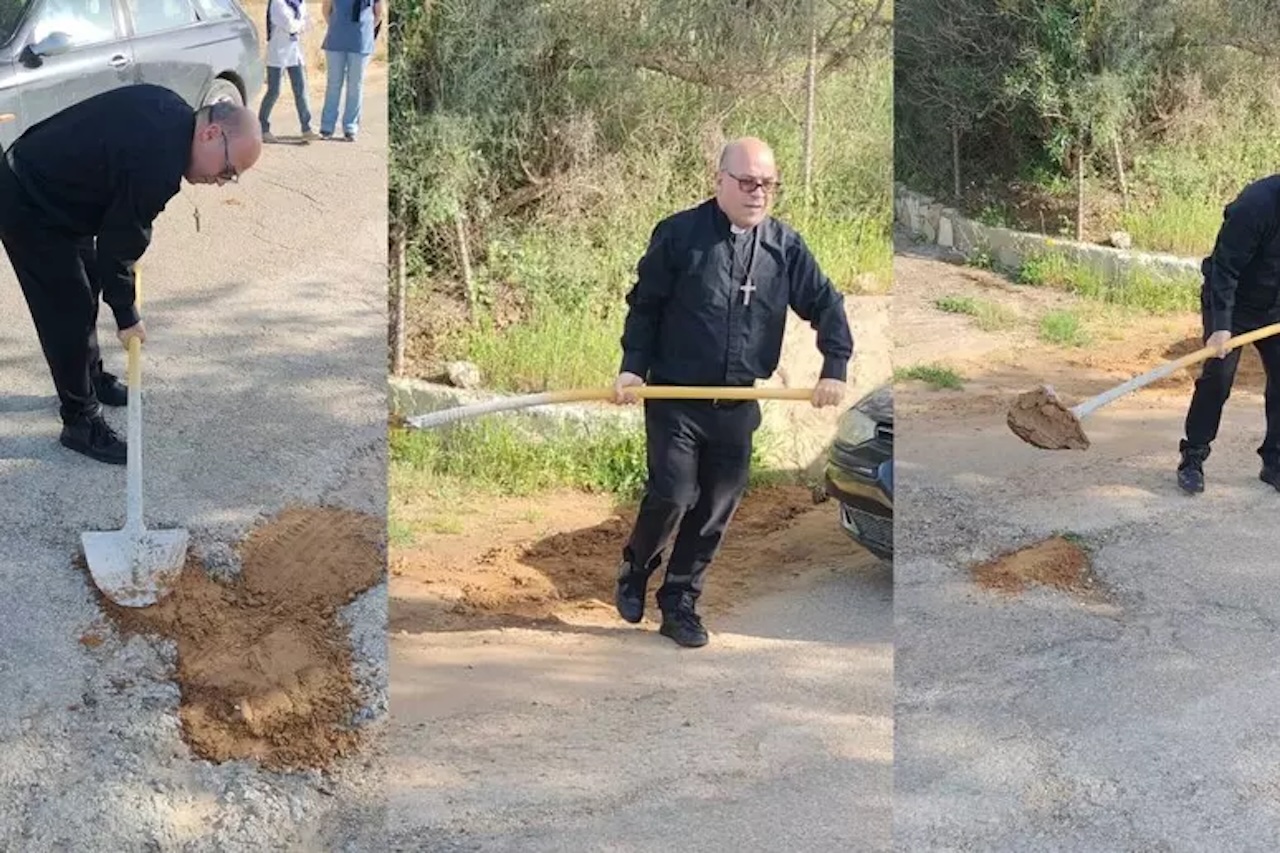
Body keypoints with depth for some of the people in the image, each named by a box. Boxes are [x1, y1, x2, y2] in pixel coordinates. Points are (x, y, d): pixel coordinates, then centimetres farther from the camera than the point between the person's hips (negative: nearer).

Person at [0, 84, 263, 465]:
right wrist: (127, 315, -8)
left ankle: (92, 379, 39)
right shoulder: (159, 164, -31)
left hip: (40, 179, 10)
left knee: (85, 291, 22)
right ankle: (80, 421, 6)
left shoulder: (172, 112, -3)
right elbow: (118, 245, -21)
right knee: (70, 311, -5)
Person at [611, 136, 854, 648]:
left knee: (717, 509, 5)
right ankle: (634, 572, 20)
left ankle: (679, 605, 20)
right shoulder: (679, 234, -6)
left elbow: (826, 305, 8)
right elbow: (644, 306, 1)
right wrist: (633, 367, -7)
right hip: (674, 397, -4)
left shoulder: (784, 246, 2)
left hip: (738, 406, 4)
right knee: (672, 496, -10)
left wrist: (835, 368, -2)